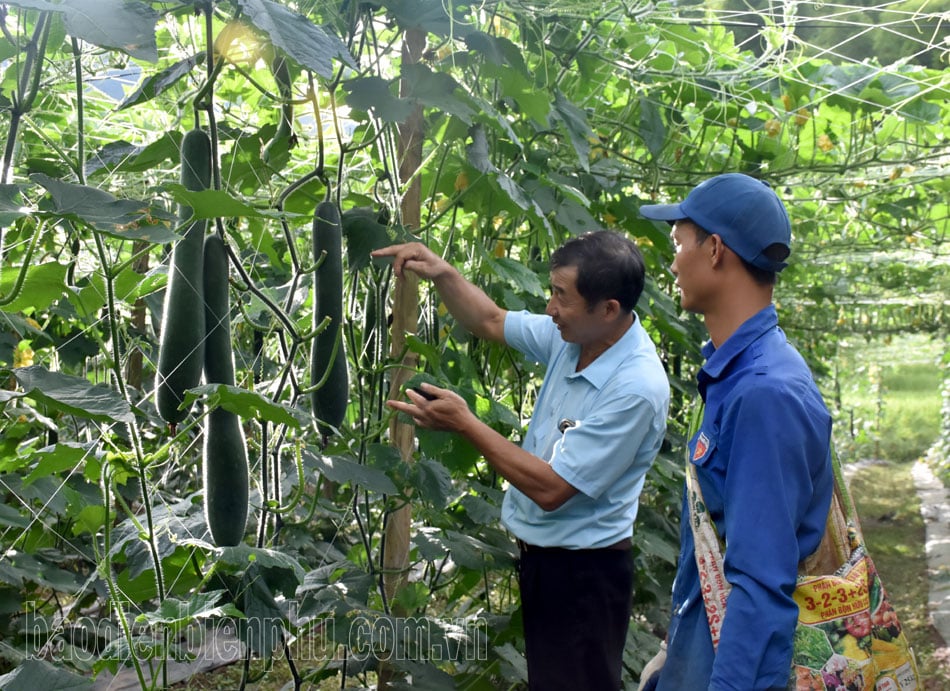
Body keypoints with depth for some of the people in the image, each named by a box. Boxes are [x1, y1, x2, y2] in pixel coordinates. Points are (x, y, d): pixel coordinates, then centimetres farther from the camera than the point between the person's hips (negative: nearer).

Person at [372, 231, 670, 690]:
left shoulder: (635, 387, -29)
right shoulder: (573, 335, -5)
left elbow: (552, 489, -27)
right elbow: (491, 323, 12)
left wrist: (464, 424, -23)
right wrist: (442, 275, -5)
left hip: (583, 573, -8)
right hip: (538, 553, 8)